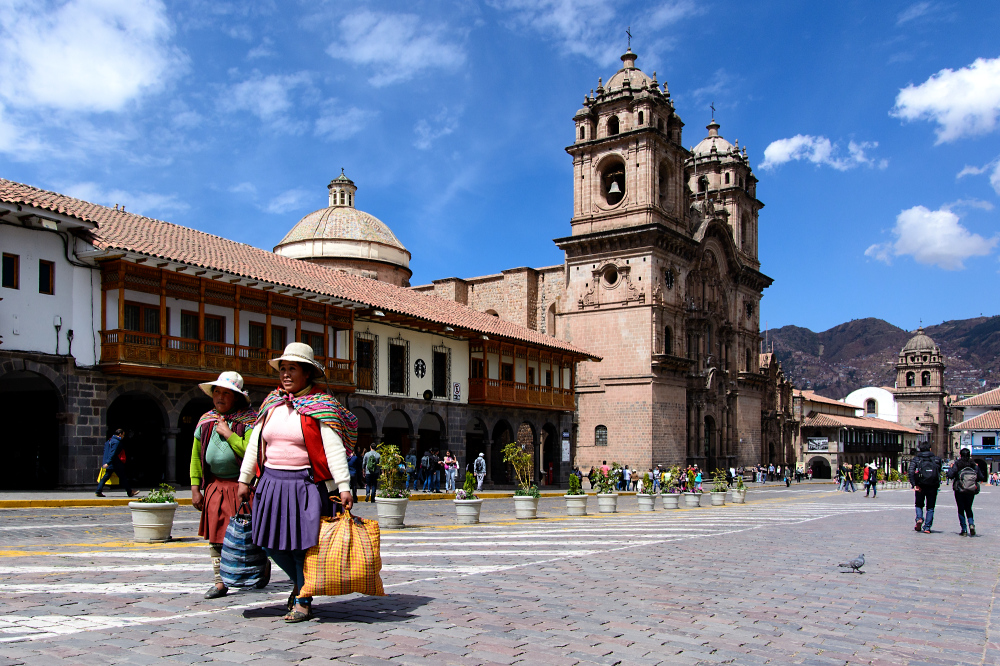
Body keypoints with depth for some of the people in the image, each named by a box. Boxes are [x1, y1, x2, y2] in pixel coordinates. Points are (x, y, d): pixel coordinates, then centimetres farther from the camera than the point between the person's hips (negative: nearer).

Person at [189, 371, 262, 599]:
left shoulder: (249, 421, -9)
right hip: (214, 486, 5)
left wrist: (229, 434, -19)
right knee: (215, 536, 4)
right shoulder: (206, 421, 9)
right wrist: (195, 488, 9)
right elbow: (196, 456, 14)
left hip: (242, 486, -5)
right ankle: (220, 582, 14)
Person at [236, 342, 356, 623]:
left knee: (304, 543, -2)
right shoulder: (272, 403, 11)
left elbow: (334, 449, -13)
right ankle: (299, 582, 35)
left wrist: (344, 487, -19)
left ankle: (303, 602, 14)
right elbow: (254, 444, 16)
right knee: (272, 543, 9)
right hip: (272, 483, 6)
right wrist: (244, 480, 13)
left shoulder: (320, 406, -6)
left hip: (306, 485, -6)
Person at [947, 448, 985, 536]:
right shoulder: (974, 464, 0)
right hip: (971, 491, 3)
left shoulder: (957, 464, -8)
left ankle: (964, 530, 3)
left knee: (961, 510, 7)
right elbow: (981, 477, 0)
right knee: (968, 508, 18)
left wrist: (950, 468, 4)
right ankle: (971, 524, -6)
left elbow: (950, 475, -14)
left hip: (959, 490, -3)